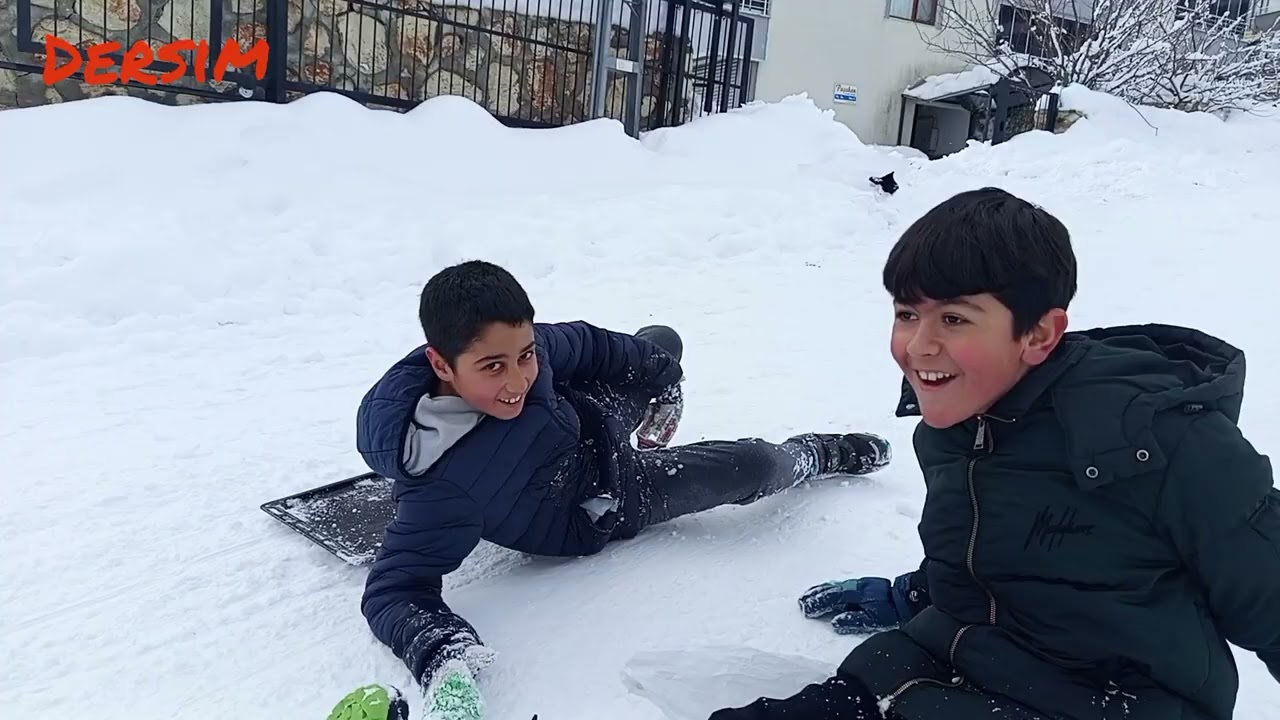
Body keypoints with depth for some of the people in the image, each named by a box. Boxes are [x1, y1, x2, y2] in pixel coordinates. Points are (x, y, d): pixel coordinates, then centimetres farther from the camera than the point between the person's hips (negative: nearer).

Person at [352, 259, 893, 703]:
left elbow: (584, 345, -7)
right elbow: (396, 587, -36)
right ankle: (824, 455, 32)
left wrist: (662, 381, 9)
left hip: (591, 420, 5)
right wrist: (439, 650, -57)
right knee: (755, 468, -8)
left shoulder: (522, 346, -27)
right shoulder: (442, 480, -43)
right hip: (594, 512, -5)